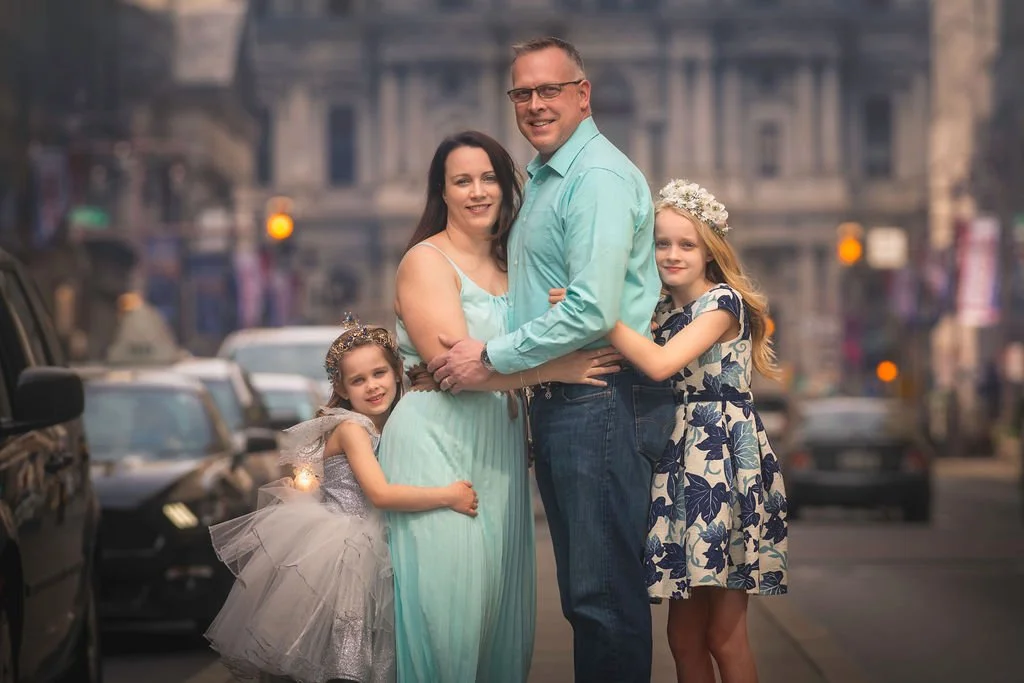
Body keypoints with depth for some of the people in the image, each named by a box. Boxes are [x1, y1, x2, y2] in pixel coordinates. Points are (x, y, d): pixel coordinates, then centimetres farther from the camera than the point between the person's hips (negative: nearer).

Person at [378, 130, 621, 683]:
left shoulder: (510, 265, 16)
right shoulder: (426, 261, -7)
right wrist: (555, 370, -22)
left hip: (499, 448, 7)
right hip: (438, 445, -7)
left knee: (498, 591, 7)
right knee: (447, 596, -8)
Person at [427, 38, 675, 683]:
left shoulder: (599, 177, -13)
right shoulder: (541, 179, 19)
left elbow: (592, 312, -22)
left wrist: (491, 358, -14)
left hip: (604, 403, -10)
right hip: (558, 404, 10)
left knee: (604, 591, -8)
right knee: (582, 588, 15)